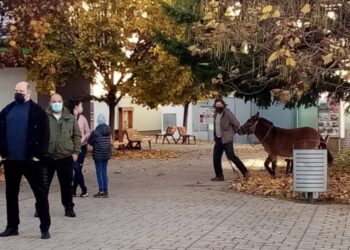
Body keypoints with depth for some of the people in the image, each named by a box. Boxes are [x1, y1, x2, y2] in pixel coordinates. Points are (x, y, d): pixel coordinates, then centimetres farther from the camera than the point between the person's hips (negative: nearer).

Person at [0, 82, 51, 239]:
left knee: (40, 194, 1)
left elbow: (45, 135, -7)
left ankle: (45, 227, 9)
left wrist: (39, 155, -13)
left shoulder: (37, 112, -3)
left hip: (31, 160, -4)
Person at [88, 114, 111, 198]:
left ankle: (101, 191, 3)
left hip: (98, 155, -6)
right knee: (104, 172, 12)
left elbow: (90, 141, -5)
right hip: (106, 154, 6)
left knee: (99, 172, 2)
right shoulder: (108, 131, 2)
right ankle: (105, 191, 13)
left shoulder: (95, 132, -15)